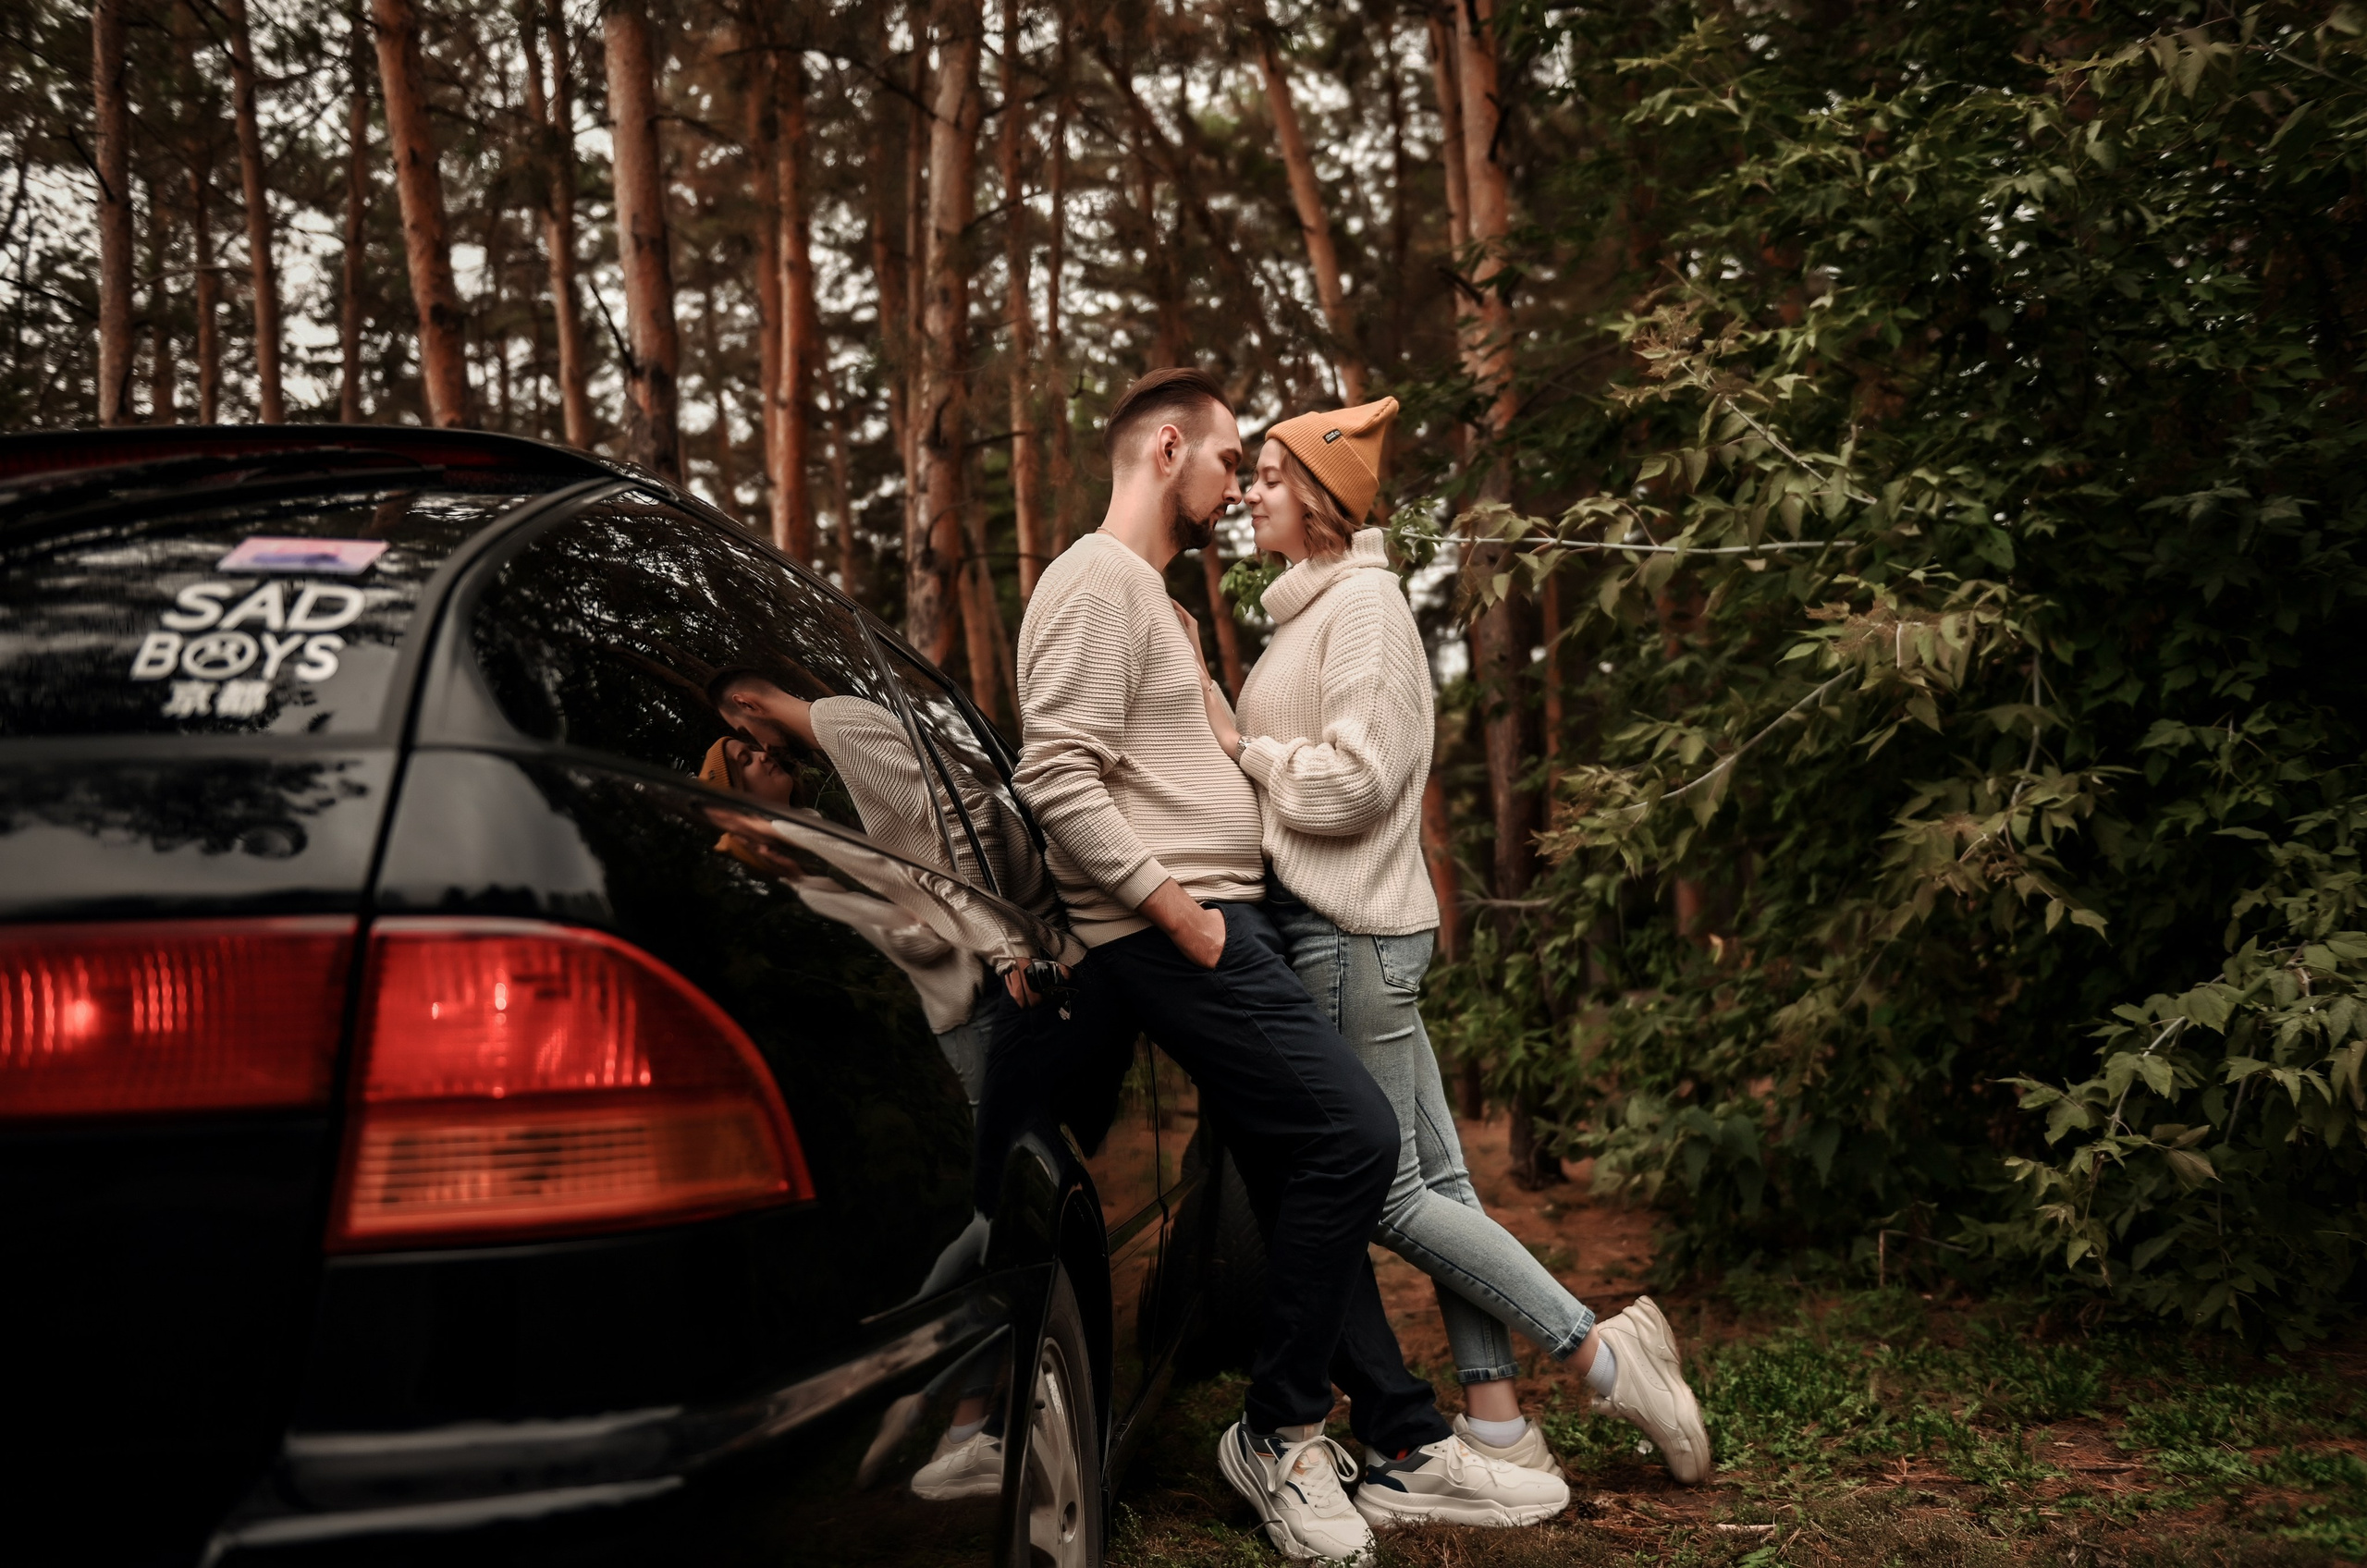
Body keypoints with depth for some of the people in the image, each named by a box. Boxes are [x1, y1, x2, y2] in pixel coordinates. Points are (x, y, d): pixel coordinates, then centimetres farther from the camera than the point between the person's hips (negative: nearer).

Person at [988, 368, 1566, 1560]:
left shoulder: (1147, 591, 24)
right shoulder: (1099, 581, -9)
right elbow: (1057, 778, -20)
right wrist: (1179, 908, -19)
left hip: (1218, 924, 11)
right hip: (1174, 932, -11)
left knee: (1303, 1177, 9)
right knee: (1350, 1134, -14)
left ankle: (1405, 1439, 16)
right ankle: (1277, 1436, 0)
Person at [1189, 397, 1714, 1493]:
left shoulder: (1363, 602, -10)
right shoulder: (1312, 607, 20)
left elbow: (1358, 781, -19)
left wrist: (1237, 746, -10)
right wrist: (1231, 738, 6)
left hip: (1347, 936, -10)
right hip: (1342, 925, 10)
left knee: (1389, 1197, -5)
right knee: (1436, 1179, 9)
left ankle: (1601, 1355, 4)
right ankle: (1496, 1428, 14)